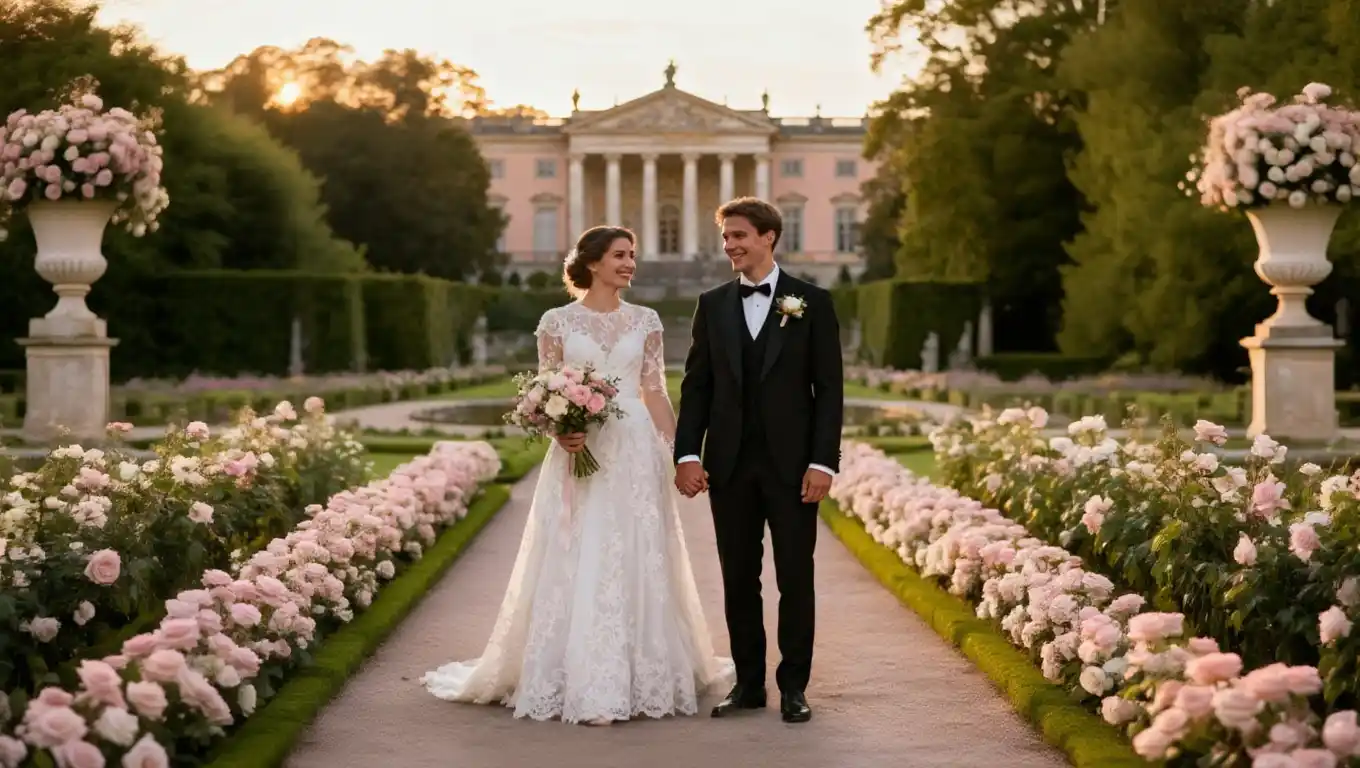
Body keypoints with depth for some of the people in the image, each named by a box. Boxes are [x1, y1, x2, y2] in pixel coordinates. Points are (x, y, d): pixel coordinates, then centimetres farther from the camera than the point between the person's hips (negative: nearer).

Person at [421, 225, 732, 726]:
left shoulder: (645, 321, 8)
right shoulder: (557, 322, 2)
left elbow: (656, 392, 9)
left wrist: (680, 452, 3)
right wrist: (559, 431, -17)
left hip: (635, 451, 2)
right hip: (580, 451, -2)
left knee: (637, 565, 3)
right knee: (577, 566, -3)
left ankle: (641, 678, 12)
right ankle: (579, 682, 3)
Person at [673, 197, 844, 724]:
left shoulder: (812, 303, -1)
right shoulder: (712, 305, 8)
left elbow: (829, 388, -3)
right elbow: (696, 386, 7)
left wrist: (824, 462, -11)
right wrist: (687, 453, -4)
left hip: (792, 463, -3)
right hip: (729, 463, 3)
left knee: (796, 579, 3)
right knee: (738, 579, 8)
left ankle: (794, 686, 12)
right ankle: (748, 683, 17)